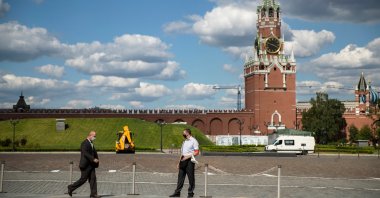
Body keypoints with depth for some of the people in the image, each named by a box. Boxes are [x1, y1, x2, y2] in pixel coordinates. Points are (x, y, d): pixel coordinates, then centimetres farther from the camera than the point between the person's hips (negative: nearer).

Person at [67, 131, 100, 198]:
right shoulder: (84, 143, -15)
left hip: (91, 164, 9)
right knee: (83, 179, -2)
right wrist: (93, 159, -26)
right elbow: (85, 153, -25)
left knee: (93, 178, 2)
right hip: (86, 165, -9)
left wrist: (96, 159, 2)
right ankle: (71, 187, 15)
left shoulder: (91, 143, 15)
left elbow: (94, 152, 18)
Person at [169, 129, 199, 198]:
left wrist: (188, 156, -20)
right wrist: (179, 162, 18)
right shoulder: (184, 141, 20)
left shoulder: (193, 141, -5)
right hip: (183, 161, 7)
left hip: (189, 160, -7)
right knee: (180, 176, 6)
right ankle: (177, 192, 9)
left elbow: (196, 152, -12)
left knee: (191, 177, -2)